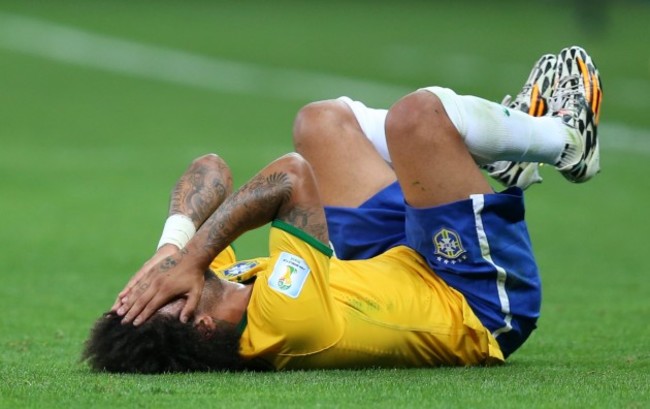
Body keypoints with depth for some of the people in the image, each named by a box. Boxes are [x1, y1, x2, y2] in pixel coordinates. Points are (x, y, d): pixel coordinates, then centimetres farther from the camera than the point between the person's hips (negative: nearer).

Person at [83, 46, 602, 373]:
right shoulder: (280, 321, -43)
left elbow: (212, 170, -17)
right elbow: (294, 175, -46)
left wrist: (174, 247, -34)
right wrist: (191, 257, -48)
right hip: (482, 308, -8)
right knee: (418, 113, -21)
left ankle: (512, 132, 35)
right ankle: (564, 138, 13)